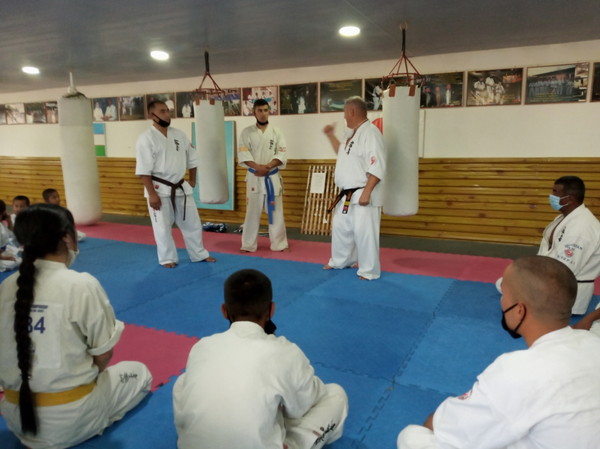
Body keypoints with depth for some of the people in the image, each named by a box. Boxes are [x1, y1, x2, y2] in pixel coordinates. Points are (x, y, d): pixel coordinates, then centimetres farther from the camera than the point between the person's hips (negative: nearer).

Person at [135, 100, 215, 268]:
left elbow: (192, 158, 15)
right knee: (163, 227, 5)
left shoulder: (179, 134, 5)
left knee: (192, 222, 13)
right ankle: (168, 258, 22)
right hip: (160, 189, -5)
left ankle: (199, 254, 28)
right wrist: (152, 193, -18)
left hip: (181, 188, 6)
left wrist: (192, 180, 10)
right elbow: (144, 170, -15)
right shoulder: (146, 138, -12)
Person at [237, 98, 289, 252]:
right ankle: (248, 244, 16)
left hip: (272, 177, 1)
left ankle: (279, 244, 18)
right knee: (252, 212, 4)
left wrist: (268, 166, -19)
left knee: (276, 212, 6)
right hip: (254, 177, -1)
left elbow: (281, 154, -3)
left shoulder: (276, 131, 4)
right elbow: (243, 154, -7)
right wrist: (257, 167, -22)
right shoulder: (247, 132, 1)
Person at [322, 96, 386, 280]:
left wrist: (366, 192, -25)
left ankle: (369, 271, 8)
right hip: (347, 195, 10)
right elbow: (343, 153, 33)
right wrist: (330, 135, 27)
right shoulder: (353, 134, 14)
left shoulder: (370, 133, -17)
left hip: (363, 194, -10)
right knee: (340, 228, 20)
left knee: (364, 232, -6)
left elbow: (377, 167, -23)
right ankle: (340, 261, 38)